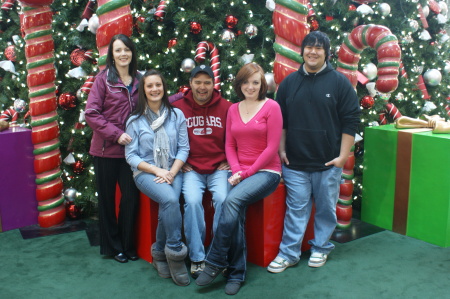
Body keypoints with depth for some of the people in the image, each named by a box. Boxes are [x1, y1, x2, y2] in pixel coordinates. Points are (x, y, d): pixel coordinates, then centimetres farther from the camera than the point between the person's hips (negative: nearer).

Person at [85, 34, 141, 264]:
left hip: (130, 149, 3)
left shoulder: (139, 79, 7)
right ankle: (112, 247, 26)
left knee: (131, 197, 6)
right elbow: (91, 114, -9)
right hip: (106, 149, -3)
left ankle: (127, 246, 24)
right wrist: (116, 134, -16)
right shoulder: (103, 79, -5)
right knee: (107, 199, 9)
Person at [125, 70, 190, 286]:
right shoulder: (135, 120, 4)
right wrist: (157, 170, -13)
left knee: (168, 205, -29)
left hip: (172, 171, 2)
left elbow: (184, 148, 4)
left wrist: (171, 172, -12)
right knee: (170, 200, -31)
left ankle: (160, 254, -8)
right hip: (146, 172, -1)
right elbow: (131, 155, 0)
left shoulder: (176, 115, 7)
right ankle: (176, 253, -18)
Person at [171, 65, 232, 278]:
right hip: (191, 169, 0)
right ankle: (196, 258, -10)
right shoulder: (178, 108, 3)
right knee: (192, 200, -26)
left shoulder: (225, 107, 3)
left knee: (223, 199, -26)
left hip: (219, 168, 0)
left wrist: (228, 161, 2)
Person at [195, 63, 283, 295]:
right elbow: (229, 145, 12)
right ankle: (236, 273, -10)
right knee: (237, 211, -24)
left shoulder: (271, 107, -3)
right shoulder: (233, 110, 12)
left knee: (232, 200, -30)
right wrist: (236, 171, -6)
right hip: (240, 173, 4)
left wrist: (246, 173, -12)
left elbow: (271, 147, -8)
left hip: (266, 172, -4)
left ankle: (215, 262, -17)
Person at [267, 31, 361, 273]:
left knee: (326, 209, 11)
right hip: (295, 163, 2)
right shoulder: (289, 82, 7)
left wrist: (343, 155, -8)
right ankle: (288, 253, 15)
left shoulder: (339, 82, -2)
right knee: (296, 209, 6)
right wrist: (281, 150, 6)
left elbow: (350, 121, -4)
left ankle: (321, 249, 28)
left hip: (328, 163, -1)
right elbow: (280, 121, 11)